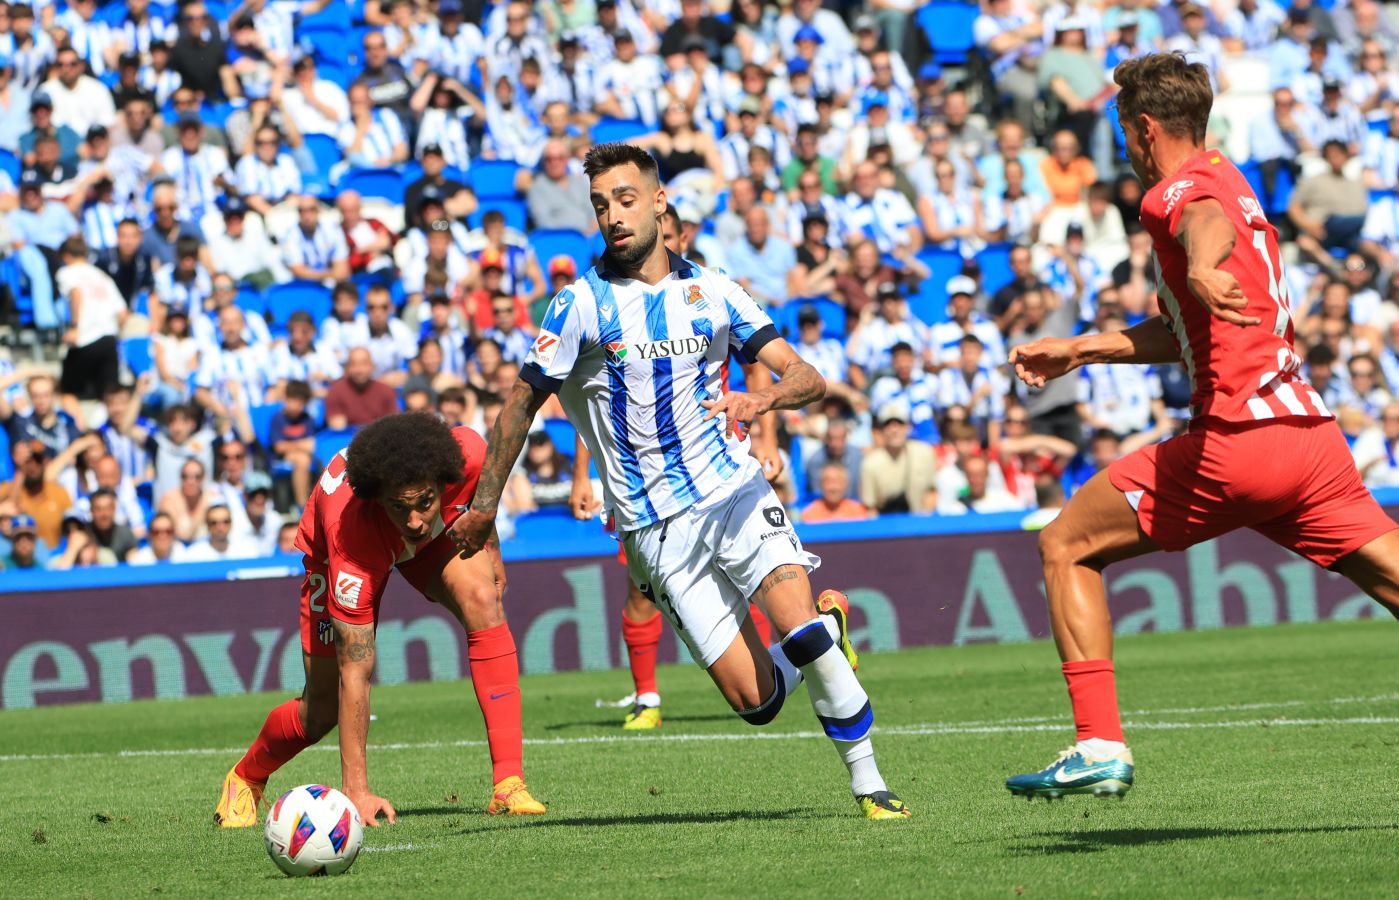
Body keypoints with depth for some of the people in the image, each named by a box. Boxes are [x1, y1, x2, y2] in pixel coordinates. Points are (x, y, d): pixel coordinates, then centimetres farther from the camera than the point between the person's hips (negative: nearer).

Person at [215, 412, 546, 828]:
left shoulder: (467, 454, -40)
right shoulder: (350, 535, -46)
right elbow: (354, 673, -41)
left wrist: (489, 552, 3)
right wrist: (355, 789, -41)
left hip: (444, 532, 2)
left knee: (483, 601, -29)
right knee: (321, 712, -1)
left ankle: (509, 785, -29)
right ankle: (245, 779, 34)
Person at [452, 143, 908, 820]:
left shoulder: (710, 291, 4)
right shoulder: (583, 303, -4)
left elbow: (807, 378, 1)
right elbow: (522, 402, 4)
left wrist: (763, 398, -20)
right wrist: (484, 506, 4)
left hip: (735, 491, 1)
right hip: (656, 528, -1)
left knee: (802, 633, -23)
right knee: (754, 699, -9)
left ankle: (867, 781, -4)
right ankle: (827, 626, 24)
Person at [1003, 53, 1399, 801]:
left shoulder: (1176, 192, -1)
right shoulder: (1227, 183, 27)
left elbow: (1209, 224, -29)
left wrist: (1203, 267, -51)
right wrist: (1077, 350, 41)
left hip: (1235, 437, -8)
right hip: (1311, 432, 8)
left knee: (1065, 546, 4)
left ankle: (1100, 746, -5)